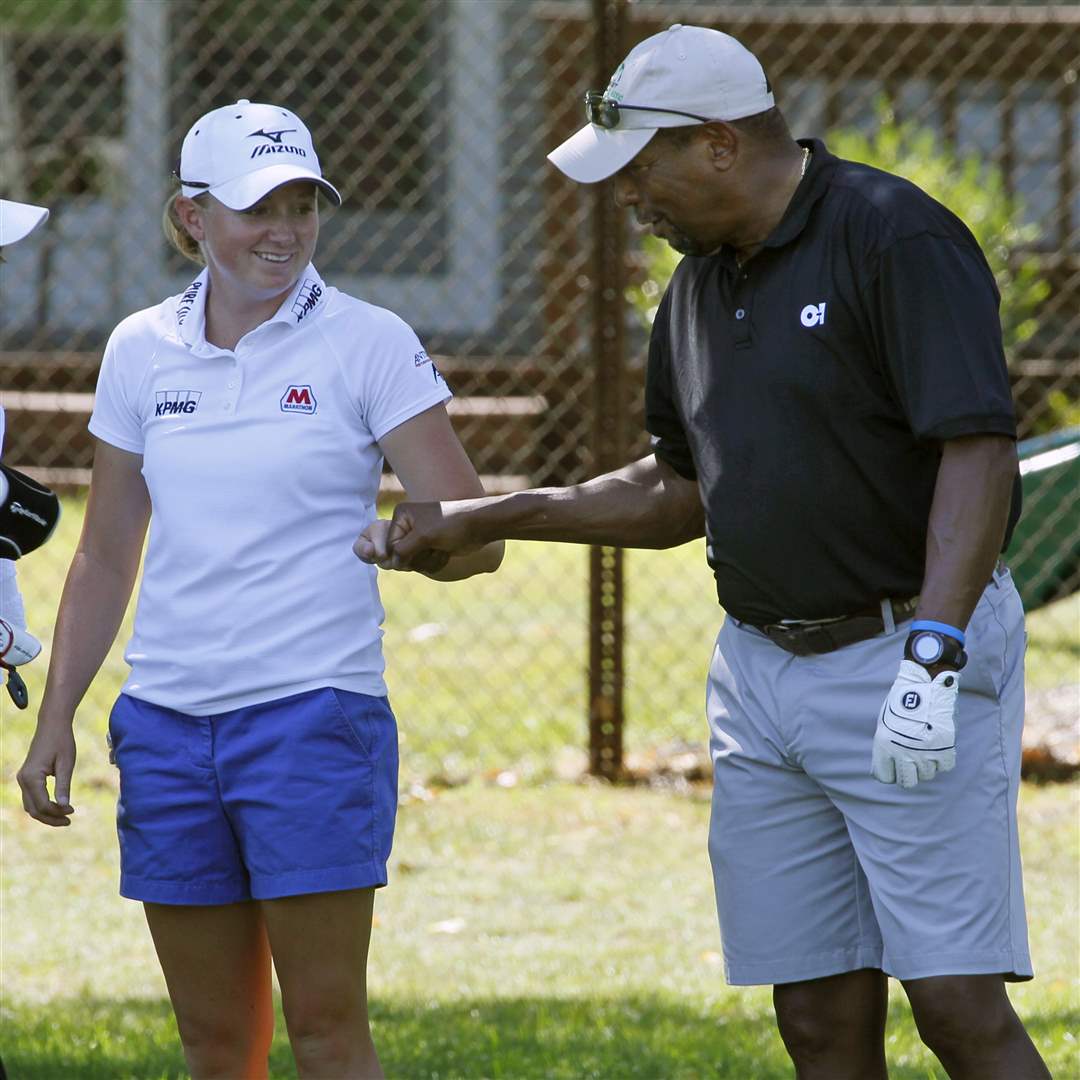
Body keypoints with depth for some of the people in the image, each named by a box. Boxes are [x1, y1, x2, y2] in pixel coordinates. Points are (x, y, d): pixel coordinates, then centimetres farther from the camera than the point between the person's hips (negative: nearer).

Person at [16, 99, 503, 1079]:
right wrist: (55, 719, 11)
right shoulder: (141, 352, 10)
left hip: (314, 714, -4)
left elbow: (472, 537, -5)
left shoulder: (367, 344, -2)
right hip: (164, 725, 4)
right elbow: (106, 559, 18)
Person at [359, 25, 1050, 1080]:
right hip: (760, 668, 8)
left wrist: (931, 657, -28)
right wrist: (480, 519, 21)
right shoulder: (701, 288, 13)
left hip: (908, 651, -8)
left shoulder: (896, 239, -13)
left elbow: (980, 452, -20)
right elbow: (681, 489, 25)